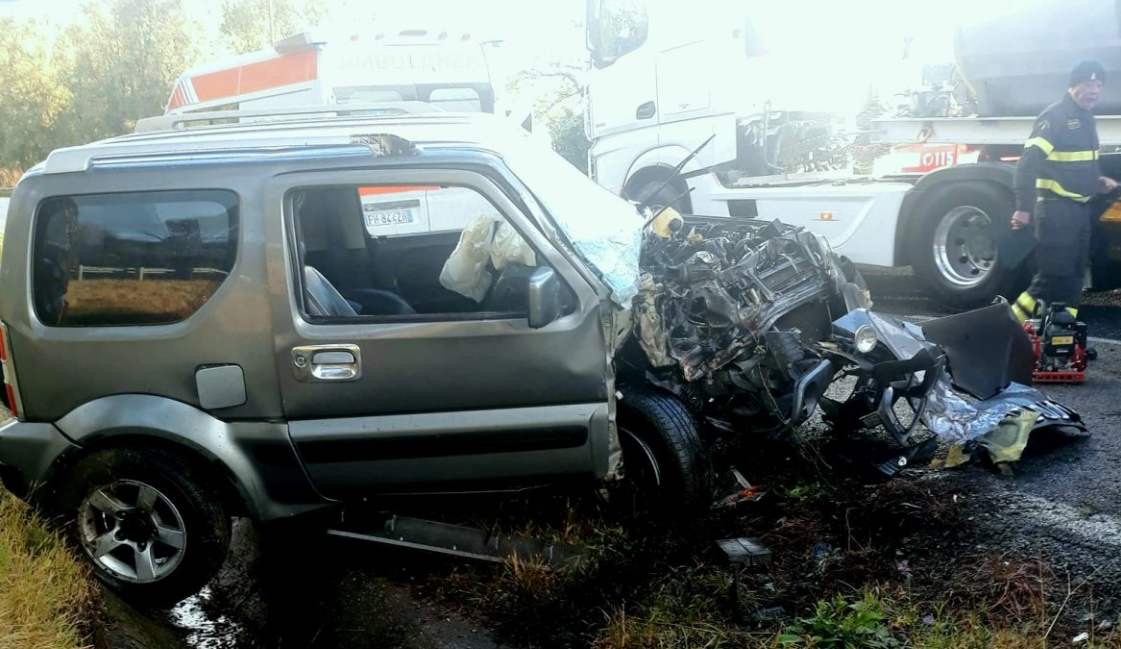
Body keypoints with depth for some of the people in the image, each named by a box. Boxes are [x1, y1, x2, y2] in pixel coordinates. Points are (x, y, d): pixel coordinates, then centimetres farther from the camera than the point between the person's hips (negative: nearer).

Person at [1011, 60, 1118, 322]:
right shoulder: (1055, 116, -14)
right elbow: (1028, 163, -22)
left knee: (1073, 275, 11)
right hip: (1056, 209, -9)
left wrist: (1097, 180, 9)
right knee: (1053, 275, -11)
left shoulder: (1086, 118, 14)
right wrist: (1023, 207, -29)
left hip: (1080, 208, 9)